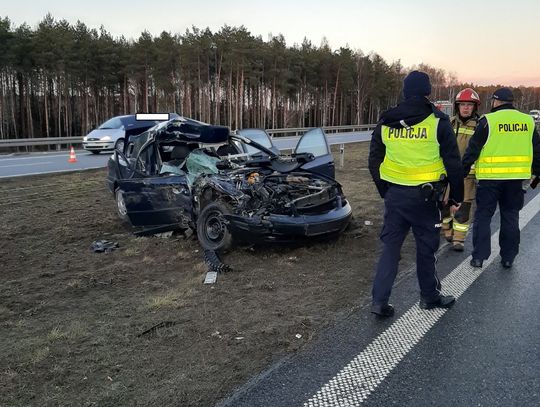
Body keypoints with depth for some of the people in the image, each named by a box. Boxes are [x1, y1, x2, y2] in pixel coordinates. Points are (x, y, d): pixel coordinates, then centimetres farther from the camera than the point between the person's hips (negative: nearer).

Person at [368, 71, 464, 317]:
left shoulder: (385, 124, 5)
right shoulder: (438, 122, -6)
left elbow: (374, 162, 11)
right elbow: (453, 163, -4)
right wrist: (456, 196, 7)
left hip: (394, 195, 3)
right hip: (425, 196, -3)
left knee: (390, 246, 10)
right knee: (426, 248, 12)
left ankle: (379, 301, 7)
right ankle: (430, 297, 28)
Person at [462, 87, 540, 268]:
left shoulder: (488, 120, -7)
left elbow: (473, 149, -7)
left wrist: (462, 170, -1)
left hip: (490, 178, -4)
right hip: (516, 178, 4)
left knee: (483, 216, 6)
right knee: (510, 217, 14)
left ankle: (479, 257, 7)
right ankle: (508, 257, 20)